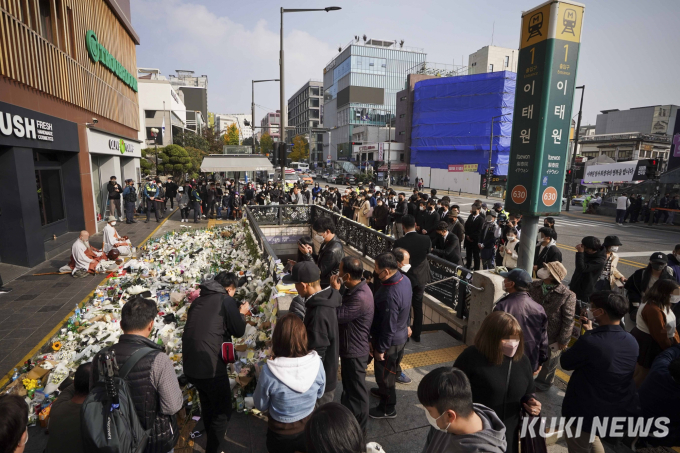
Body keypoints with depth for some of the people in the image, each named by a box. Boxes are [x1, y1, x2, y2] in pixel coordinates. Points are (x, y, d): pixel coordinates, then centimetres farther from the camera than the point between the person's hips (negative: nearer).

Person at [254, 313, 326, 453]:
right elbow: (319, 394, 0)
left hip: (280, 437, -2)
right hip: (309, 431, 2)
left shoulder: (268, 371, -26)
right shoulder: (316, 362, -19)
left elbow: (261, 405, -8)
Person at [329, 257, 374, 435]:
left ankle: (358, 427, 32)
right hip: (350, 346, 10)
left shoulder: (360, 298, -34)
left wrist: (335, 290, -21)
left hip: (355, 350, -10)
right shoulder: (356, 288, -2)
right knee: (348, 384, 28)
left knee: (357, 390, 11)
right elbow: (343, 311, 5)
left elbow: (338, 315, -27)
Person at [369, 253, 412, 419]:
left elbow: (389, 327, -28)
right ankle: (386, 391, 55)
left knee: (384, 374, 14)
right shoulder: (404, 279, -10)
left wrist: (380, 349, -15)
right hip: (401, 335, 9)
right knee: (392, 369, 31)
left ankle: (388, 409, 36)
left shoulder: (390, 296, -38)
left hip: (390, 341, -9)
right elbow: (406, 308, 6)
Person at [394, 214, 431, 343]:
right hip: (421, 276, 3)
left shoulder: (399, 243, -23)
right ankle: (417, 334, 29)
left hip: (406, 278, -3)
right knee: (418, 306, 17)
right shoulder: (426, 239, -14)